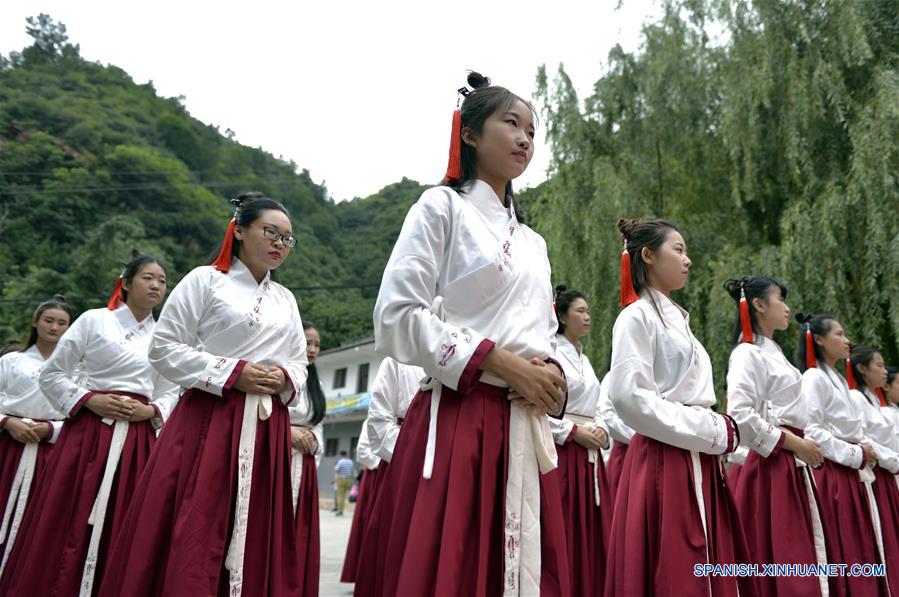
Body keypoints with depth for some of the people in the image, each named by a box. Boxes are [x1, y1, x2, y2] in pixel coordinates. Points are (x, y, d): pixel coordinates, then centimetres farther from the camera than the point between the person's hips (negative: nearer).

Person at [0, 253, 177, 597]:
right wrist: (89, 400, -10)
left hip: (138, 438, 3)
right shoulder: (94, 320, 1)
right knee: (68, 522, -3)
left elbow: (171, 394, 13)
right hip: (88, 431, -3)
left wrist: (149, 411, -7)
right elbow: (52, 375, 3)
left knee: (121, 527, 4)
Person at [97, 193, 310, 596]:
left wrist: (285, 378, -3)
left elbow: (300, 364, 21)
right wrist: (232, 374, -12)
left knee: (256, 542, 6)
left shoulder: (286, 299, 17)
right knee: (192, 536, -6)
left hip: (267, 430, 5)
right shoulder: (205, 280, 1)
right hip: (207, 423, -5)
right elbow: (164, 349, -4)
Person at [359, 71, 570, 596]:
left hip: (526, 430, 6)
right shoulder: (442, 207, 1)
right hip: (455, 422, -6)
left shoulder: (533, 242, 20)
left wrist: (551, 375, -1)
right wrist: (497, 362, -14)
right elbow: (397, 317, -10)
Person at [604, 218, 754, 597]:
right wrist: (710, 433, -13)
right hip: (664, 461, -9)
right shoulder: (637, 316, -6)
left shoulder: (676, 318, 21)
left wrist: (717, 432, 6)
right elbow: (629, 396, -18)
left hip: (697, 460, 9)